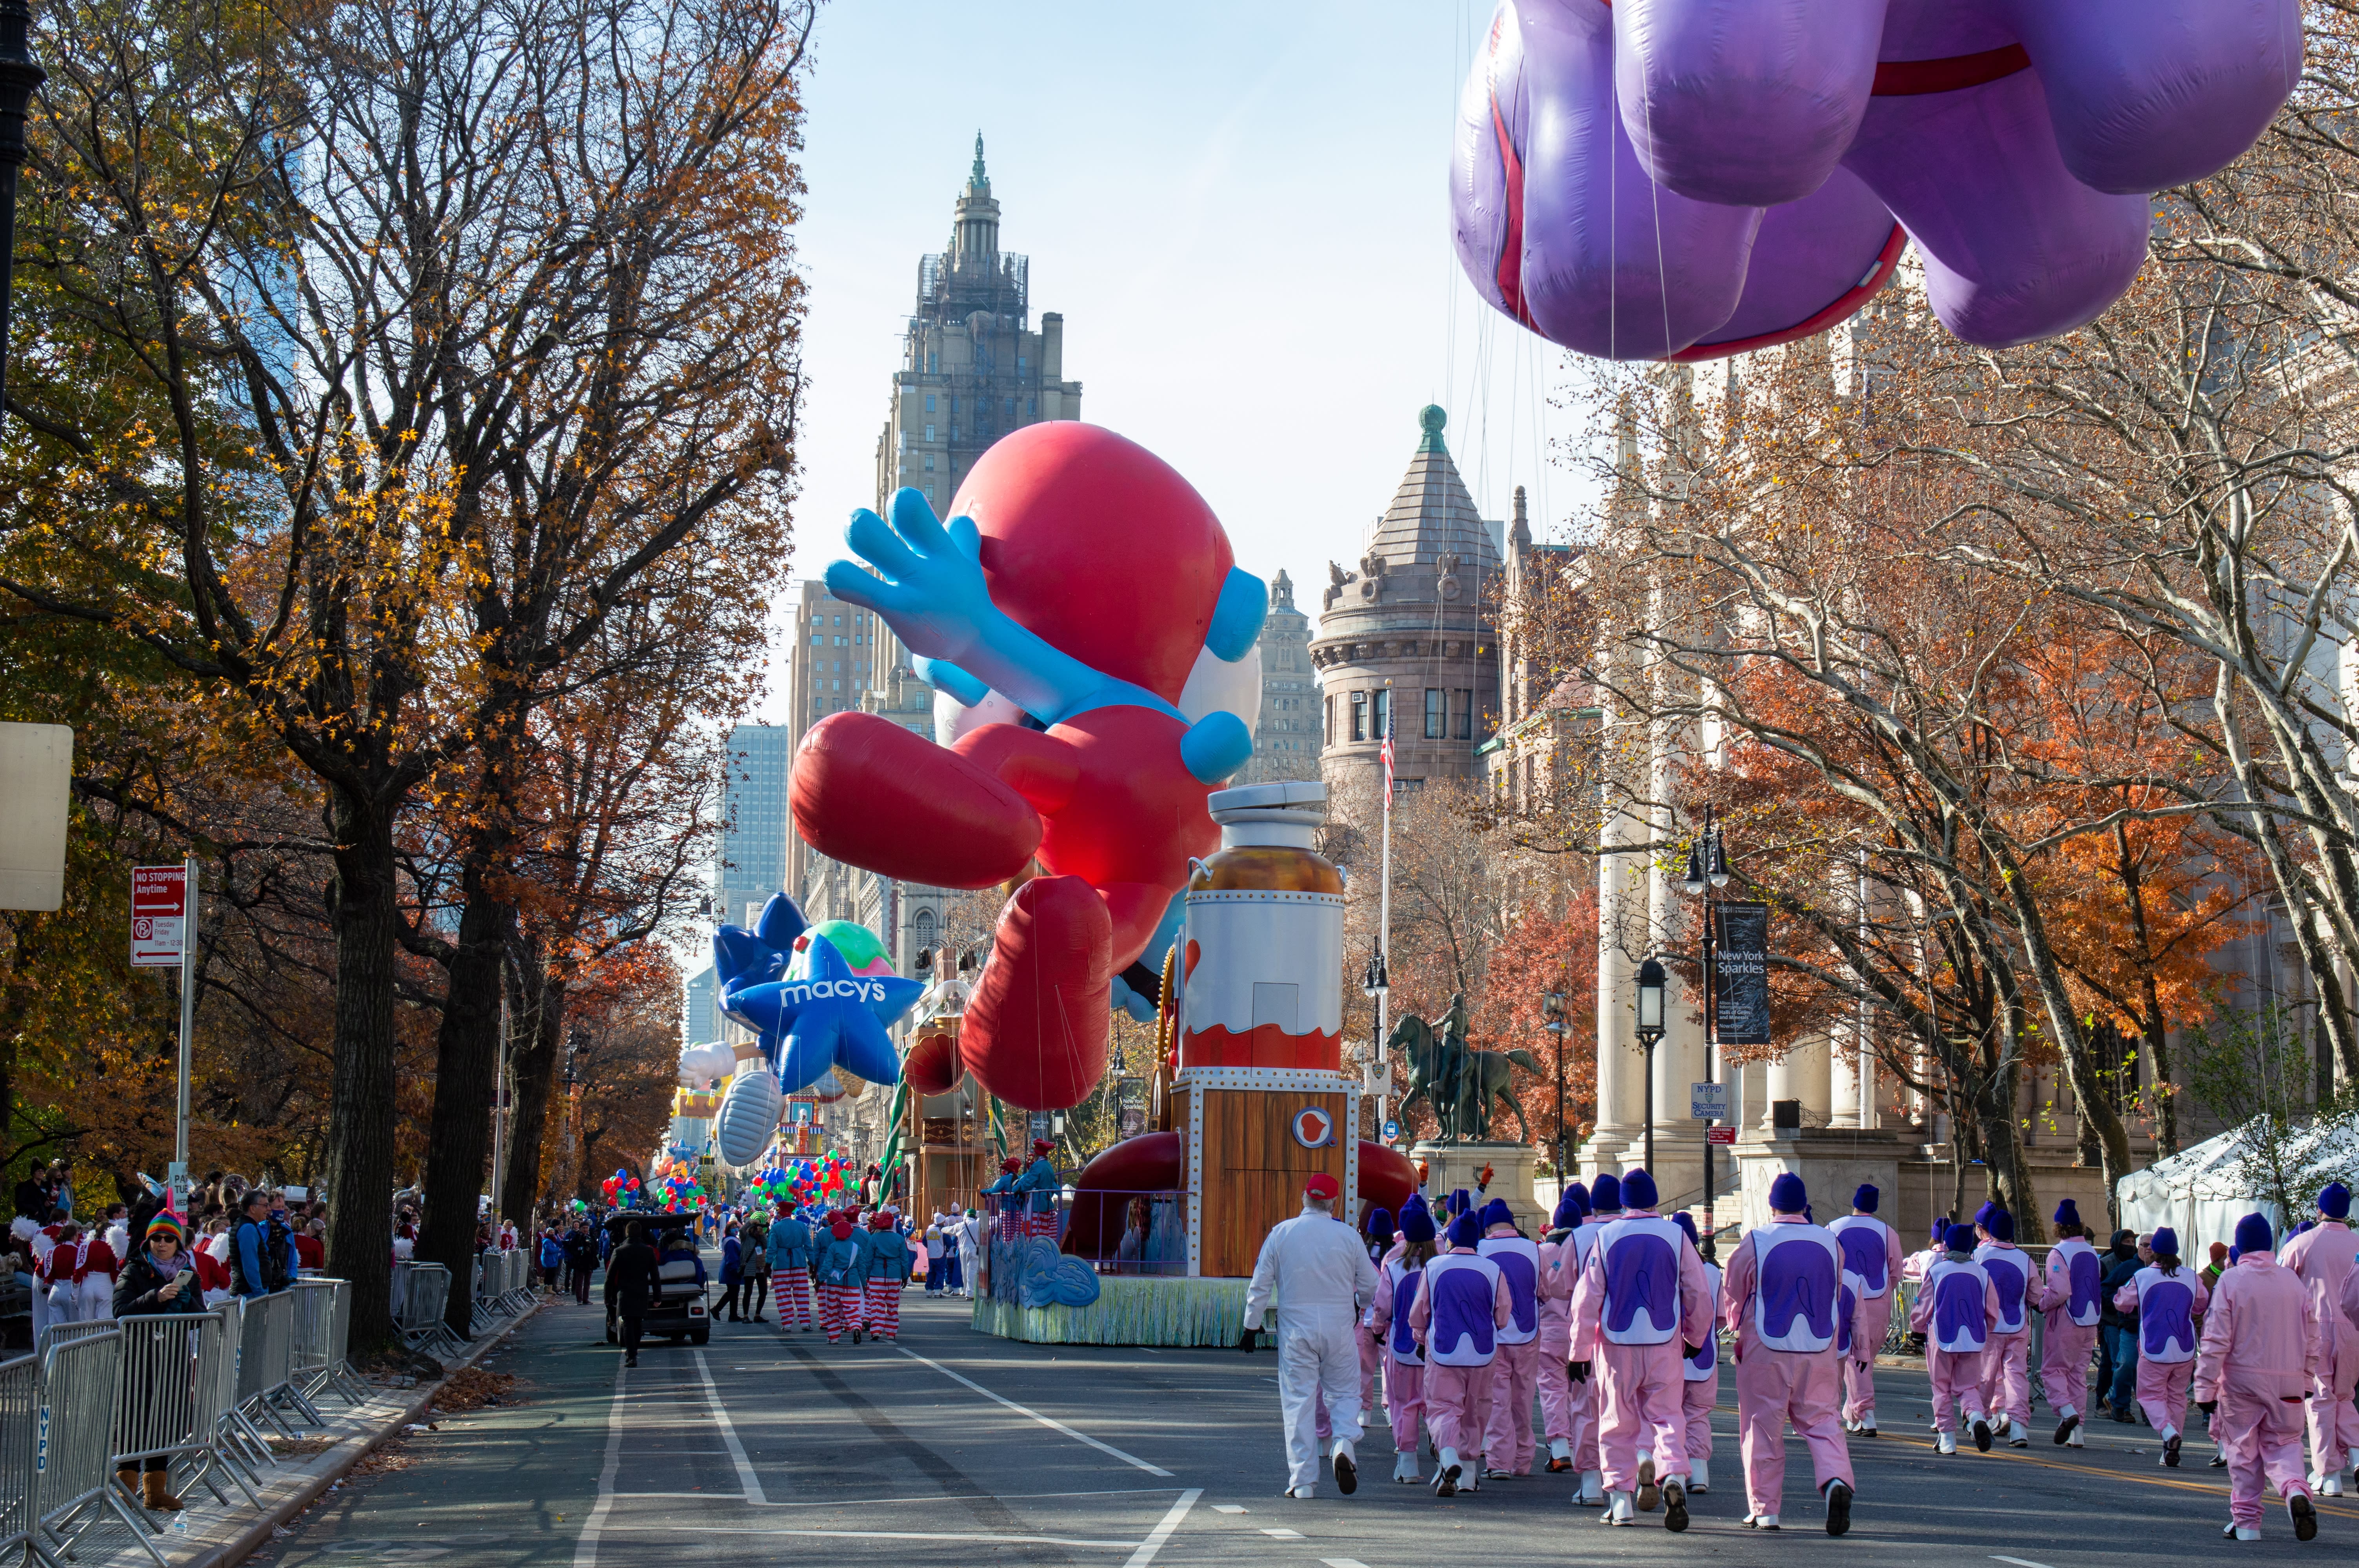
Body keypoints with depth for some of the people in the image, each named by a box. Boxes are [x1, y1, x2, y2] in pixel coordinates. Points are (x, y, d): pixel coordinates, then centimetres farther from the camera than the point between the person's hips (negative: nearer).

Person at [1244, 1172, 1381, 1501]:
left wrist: (1250, 1326, 9)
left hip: (1295, 1329, 0)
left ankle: (1302, 1480, 0)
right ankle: (1344, 1443, -15)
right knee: (1344, 1392, 14)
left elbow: (1260, 1286, 0)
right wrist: (1358, 1303, 28)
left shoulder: (1280, 1234, -2)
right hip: (1339, 1327, 0)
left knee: (1298, 1401, 4)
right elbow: (1370, 1288, 7)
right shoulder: (1348, 1236, -1)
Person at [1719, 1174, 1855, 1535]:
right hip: (1820, 1352, 2)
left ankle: (1764, 1509, 9)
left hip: (1765, 1353, -2)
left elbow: (1732, 1299, 3)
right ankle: (1836, 1480, -19)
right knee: (1822, 1420, 7)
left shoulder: (1755, 1243, -8)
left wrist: (1739, 1329, 23)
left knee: (1763, 1427, 6)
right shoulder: (1830, 1242, 1)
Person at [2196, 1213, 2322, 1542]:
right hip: (2288, 1382, 2)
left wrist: (2205, 1387, -6)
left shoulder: (2231, 1281, -8)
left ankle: (2246, 1521, 9)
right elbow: (2311, 1339, 10)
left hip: (2242, 1380, -2)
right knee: (2283, 1443, 13)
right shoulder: (2294, 1282, 4)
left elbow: (2216, 1340, -10)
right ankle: (2296, 1489, -16)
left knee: (2243, 1451, 9)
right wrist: (2307, 1382, 21)